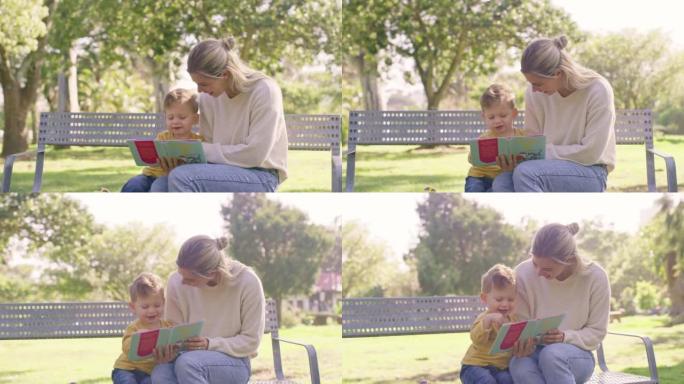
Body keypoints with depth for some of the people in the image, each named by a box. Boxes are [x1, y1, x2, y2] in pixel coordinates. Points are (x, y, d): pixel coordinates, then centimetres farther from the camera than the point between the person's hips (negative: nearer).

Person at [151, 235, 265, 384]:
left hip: (234, 362, -3)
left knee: (186, 363, -36)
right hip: (192, 357, 3)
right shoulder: (176, 282, -6)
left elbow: (251, 341, -8)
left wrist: (209, 344, -22)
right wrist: (167, 352, -21)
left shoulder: (247, 282, -14)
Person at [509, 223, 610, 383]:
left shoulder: (595, 277, -11)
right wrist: (523, 344, -25)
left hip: (576, 355, -1)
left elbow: (596, 332, -3)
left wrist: (565, 337, -23)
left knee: (551, 354, -38)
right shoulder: (524, 273, -9)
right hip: (536, 351, 1)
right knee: (520, 365, -37)